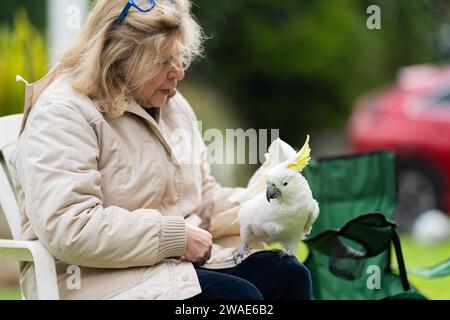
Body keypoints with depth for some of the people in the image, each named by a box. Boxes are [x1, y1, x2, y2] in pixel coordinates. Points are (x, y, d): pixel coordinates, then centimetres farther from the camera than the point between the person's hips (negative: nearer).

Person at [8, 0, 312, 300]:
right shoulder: (62, 114, -14)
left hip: (184, 261, 9)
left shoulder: (172, 104, 15)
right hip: (100, 278, -8)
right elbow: (68, 229, -25)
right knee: (238, 295, -27)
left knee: (290, 274, -12)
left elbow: (204, 196, 22)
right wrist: (174, 237, -20)